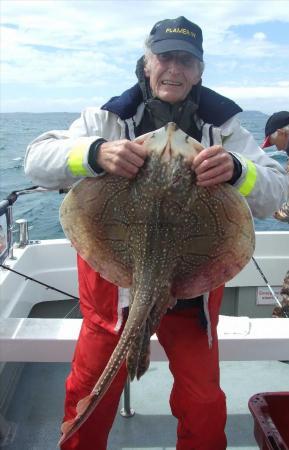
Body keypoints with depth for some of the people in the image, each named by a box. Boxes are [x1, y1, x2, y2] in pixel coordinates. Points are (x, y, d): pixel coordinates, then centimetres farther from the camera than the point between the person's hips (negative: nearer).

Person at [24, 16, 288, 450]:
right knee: (89, 396, 14)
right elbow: (37, 159, -14)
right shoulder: (109, 117, -5)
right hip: (113, 282, 0)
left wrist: (236, 169, -32)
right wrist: (95, 153, -33)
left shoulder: (223, 125, -3)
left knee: (204, 405, 12)